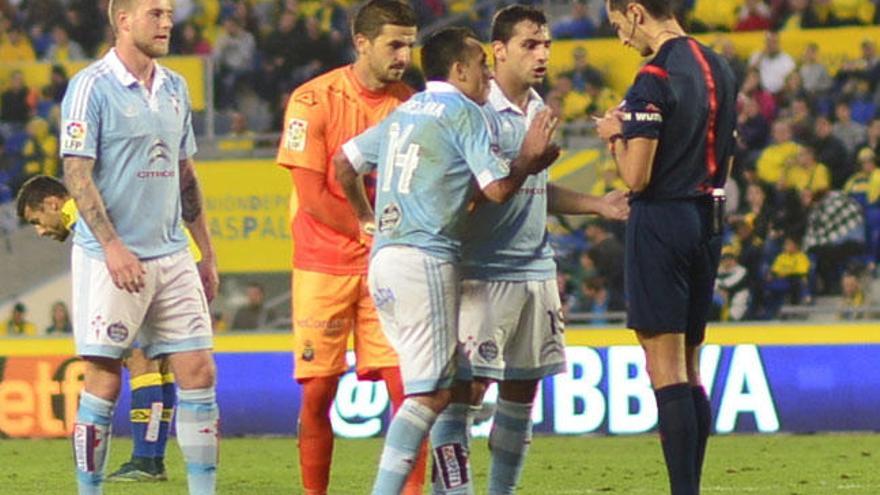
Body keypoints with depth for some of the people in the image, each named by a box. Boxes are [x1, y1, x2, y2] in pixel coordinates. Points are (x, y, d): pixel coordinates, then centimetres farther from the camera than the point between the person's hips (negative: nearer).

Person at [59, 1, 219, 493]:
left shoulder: (175, 88, 13)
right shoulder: (92, 87, -7)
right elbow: (77, 173, -12)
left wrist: (207, 252, 17)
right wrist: (112, 245, -20)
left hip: (172, 255, 6)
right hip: (111, 260, -6)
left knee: (199, 373, 1)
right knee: (104, 380, -3)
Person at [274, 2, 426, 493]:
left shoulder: (409, 104, 5)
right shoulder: (314, 99, -7)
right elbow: (313, 197, -10)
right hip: (323, 265, -3)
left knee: (407, 387, -6)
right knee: (318, 392, 0)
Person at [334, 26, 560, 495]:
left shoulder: (404, 113, 19)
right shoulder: (464, 114, -4)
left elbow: (344, 161, 24)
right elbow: (498, 188, -11)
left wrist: (365, 215, 37)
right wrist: (529, 156, 7)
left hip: (384, 258, 9)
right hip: (426, 260, -9)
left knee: (440, 386, 13)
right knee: (429, 393, -11)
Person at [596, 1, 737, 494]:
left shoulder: (655, 80, -15)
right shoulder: (720, 70, 12)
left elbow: (636, 176, -18)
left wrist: (617, 136, 2)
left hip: (662, 220, -8)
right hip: (709, 221, 8)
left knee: (666, 372, -8)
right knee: (690, 370, 12)